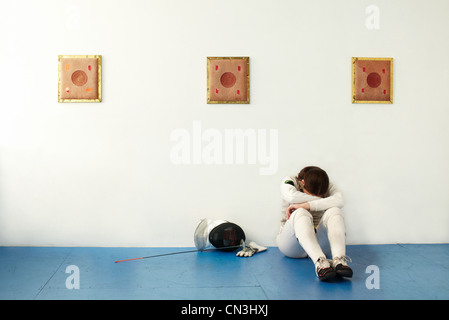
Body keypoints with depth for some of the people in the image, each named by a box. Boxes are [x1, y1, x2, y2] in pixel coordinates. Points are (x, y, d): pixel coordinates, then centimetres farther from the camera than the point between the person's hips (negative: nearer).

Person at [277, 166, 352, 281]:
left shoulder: (327, 186, 2)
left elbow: (340, 201, -21)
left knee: (334, 211, -24)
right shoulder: (289, 181, -3)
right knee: (300, 213, -34)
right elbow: (291, 196, -28)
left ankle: (339, 260, -47)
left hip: (318, 243, 3)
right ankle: (320, 262, -57)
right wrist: (322, 200, -17)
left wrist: (306, 205, -27)